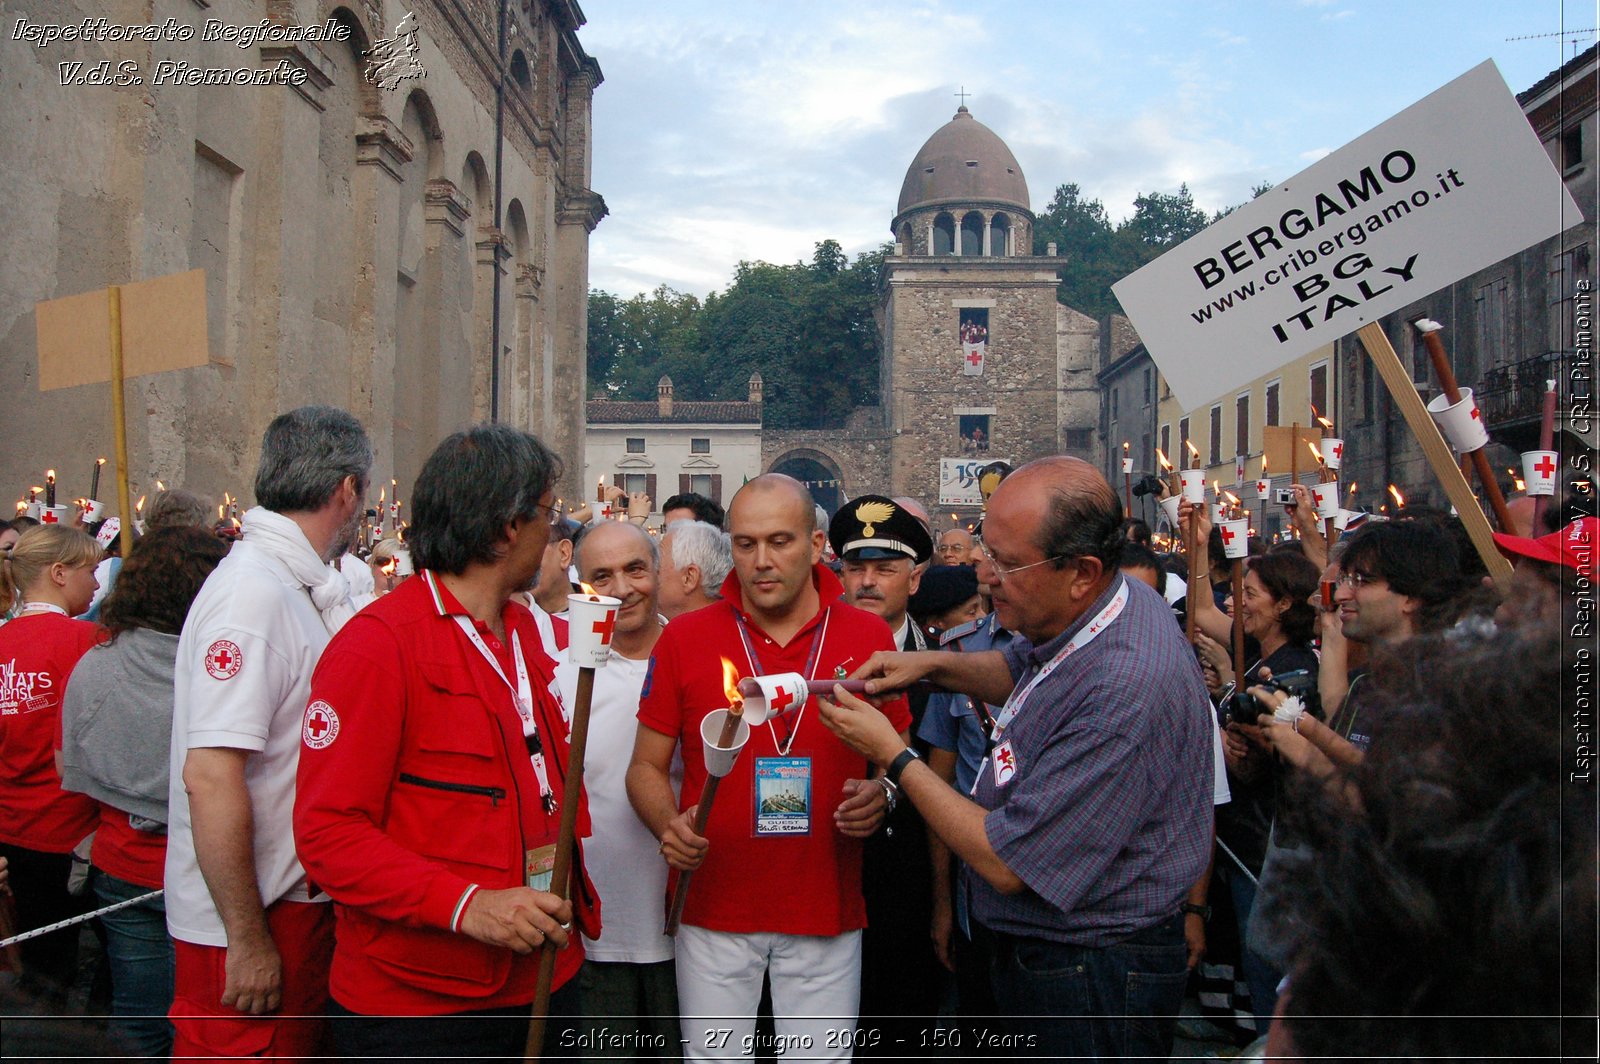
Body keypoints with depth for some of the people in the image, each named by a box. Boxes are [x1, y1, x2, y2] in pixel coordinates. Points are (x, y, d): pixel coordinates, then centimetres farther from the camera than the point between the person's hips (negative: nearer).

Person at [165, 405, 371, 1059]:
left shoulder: (301, 588, 9)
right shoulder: (253, 593, -21)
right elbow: (211, 776, -26)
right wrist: (247, 939, -23)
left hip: (295, 902, 9)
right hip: (250, 922, -9)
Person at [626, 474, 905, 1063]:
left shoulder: (868, 637, 0)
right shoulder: (684, 638, -2)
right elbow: (646, 768, 3)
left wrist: (881, 795, -12)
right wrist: (669, 825, -17)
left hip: (828, 919, 0)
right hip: (713, 910, 0)